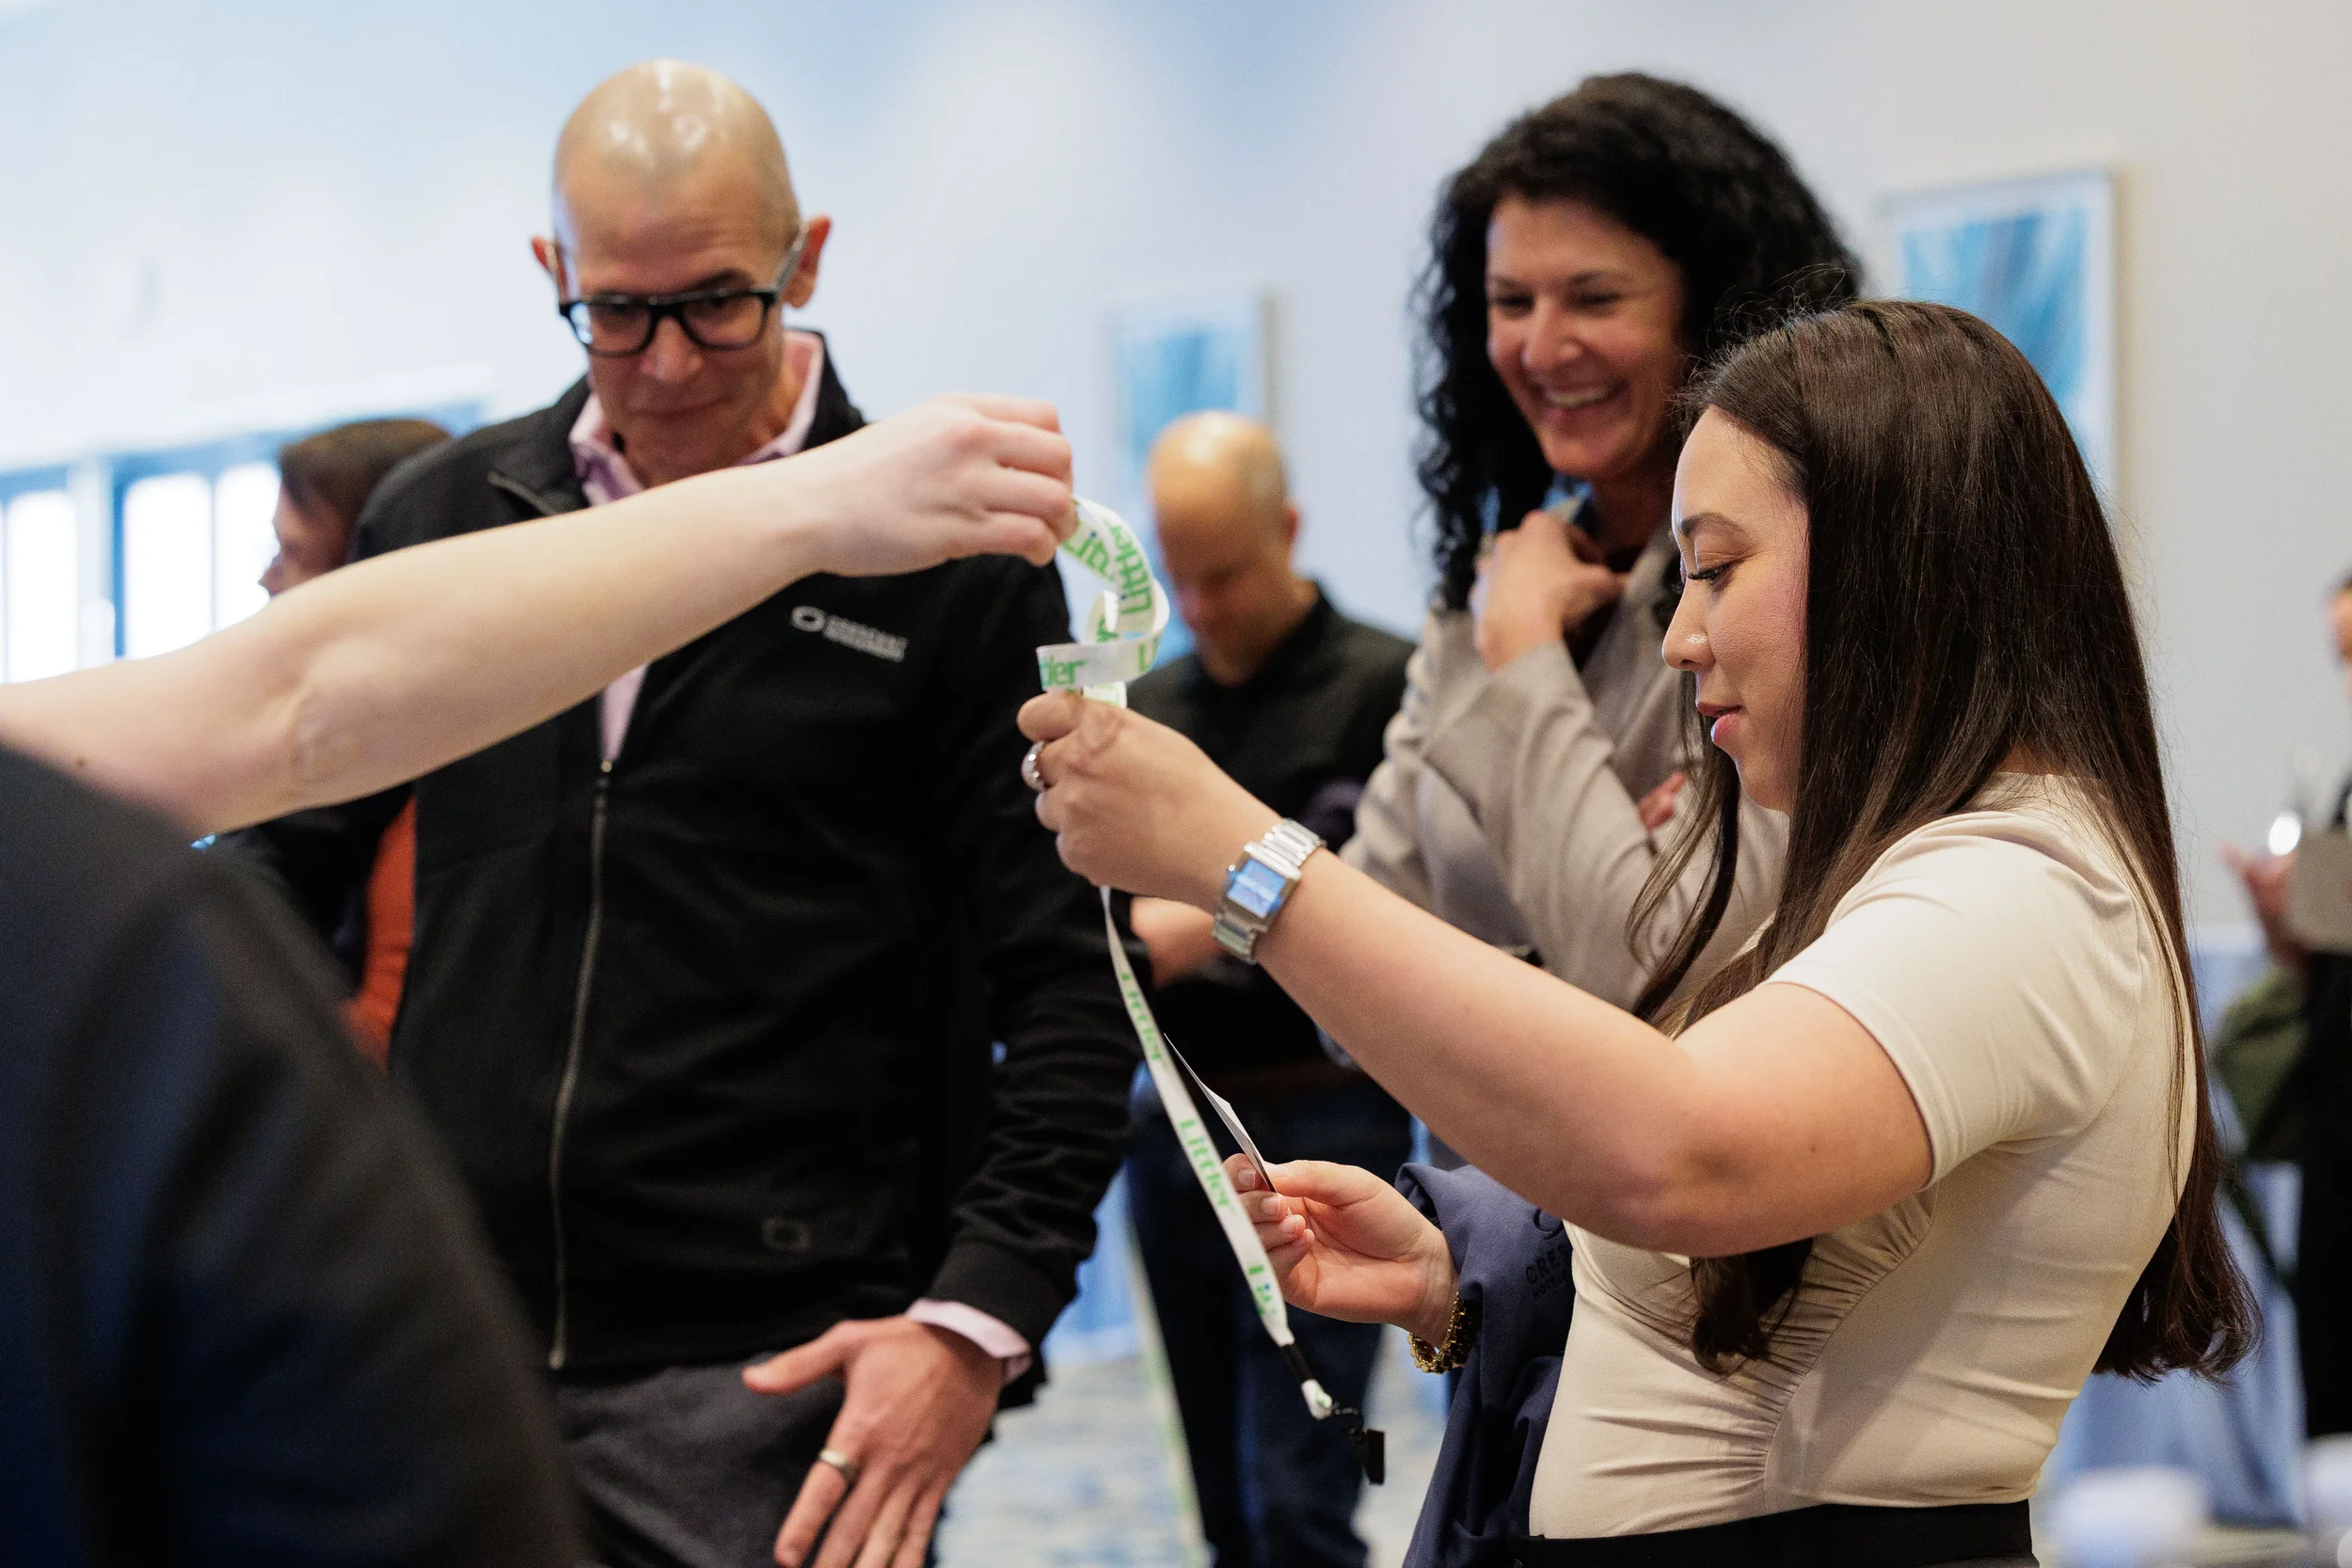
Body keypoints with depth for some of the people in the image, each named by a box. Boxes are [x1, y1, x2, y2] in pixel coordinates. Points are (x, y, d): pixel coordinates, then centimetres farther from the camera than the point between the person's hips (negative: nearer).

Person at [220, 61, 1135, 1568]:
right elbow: (286, 852, 20)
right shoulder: (441, 517, 9)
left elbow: (1068, 988, -3)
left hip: (773, 1380, -3)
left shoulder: (951, 561, -2)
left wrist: (980, 1322, -13)